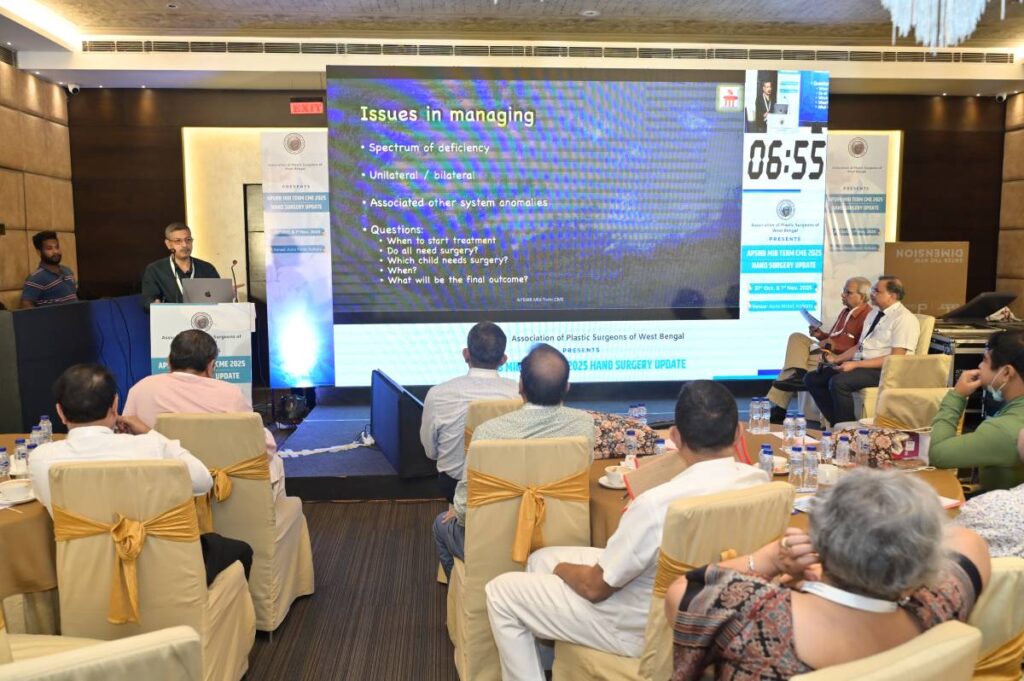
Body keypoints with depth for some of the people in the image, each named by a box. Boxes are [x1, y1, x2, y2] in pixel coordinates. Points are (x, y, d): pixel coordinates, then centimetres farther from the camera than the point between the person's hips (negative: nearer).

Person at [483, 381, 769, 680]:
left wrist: (561, 569, 2)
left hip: (646, 629, -7)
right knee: (540, 558, 19)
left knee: (500, 592, 5)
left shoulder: (659, 503, -34)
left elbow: (595, 587, -20)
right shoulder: (759, 481, -12)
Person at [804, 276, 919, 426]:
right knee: (812, 378, -5)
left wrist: (856, 364, -22)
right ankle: (837, 423, -3)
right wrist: (837, 358, 3)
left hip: (883, 370, -9)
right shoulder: (873, 314, 17)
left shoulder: (904, 319, -10)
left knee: (838, 382, -32)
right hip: (860, 364, 9)